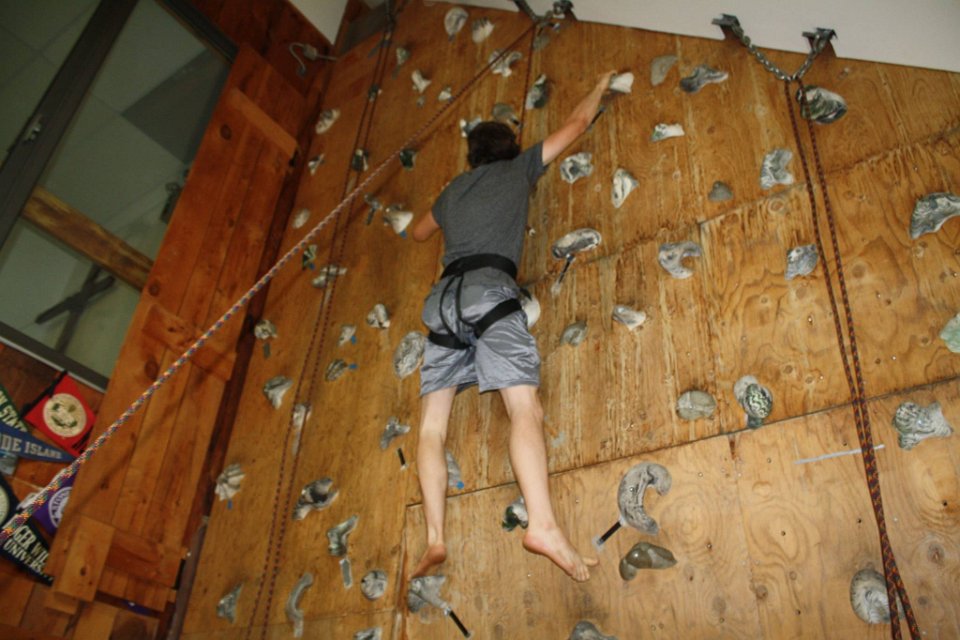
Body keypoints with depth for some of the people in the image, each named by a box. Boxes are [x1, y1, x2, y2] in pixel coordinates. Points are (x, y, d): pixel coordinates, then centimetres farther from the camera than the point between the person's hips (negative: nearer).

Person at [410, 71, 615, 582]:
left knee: (432, 426, 0)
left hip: (443, 299, 5)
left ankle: (434, 536, -13)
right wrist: (600, 87, 47)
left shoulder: (453, 190, 29)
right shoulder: (518, 169, 20)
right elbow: (576, 124, 30)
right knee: (525, 408, -17)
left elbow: (419, 232, 46)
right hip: (490, 289, -4)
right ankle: (543, 524, -35)